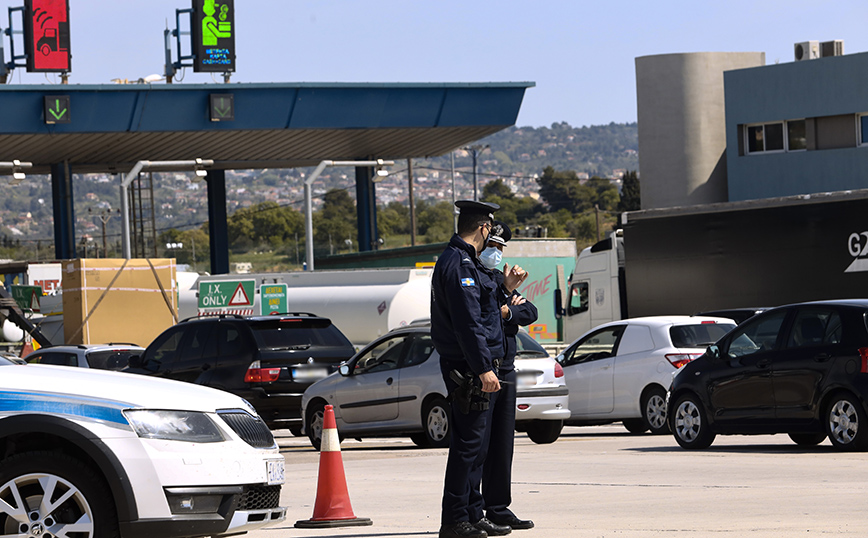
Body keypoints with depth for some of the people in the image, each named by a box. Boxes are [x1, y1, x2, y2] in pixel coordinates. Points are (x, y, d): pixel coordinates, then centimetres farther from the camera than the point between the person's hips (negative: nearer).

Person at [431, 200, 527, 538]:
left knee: (475, 446, 14)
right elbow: (467, 322, -22)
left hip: (473, 370, 11)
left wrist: (505, 289, 19)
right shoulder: (459, 263, -16)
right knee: (468, 444, -9)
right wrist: (483, 368, -24)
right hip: (467, 370, -11)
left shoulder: (463, 261, 18)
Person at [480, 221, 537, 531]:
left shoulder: (501, 281, 21)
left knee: (502, 444, 9)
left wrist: (505, 312, -7)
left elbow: (530, 313, 11)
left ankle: (498, 507, 15)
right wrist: (508, 309, -10)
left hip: (505, 370, 8)